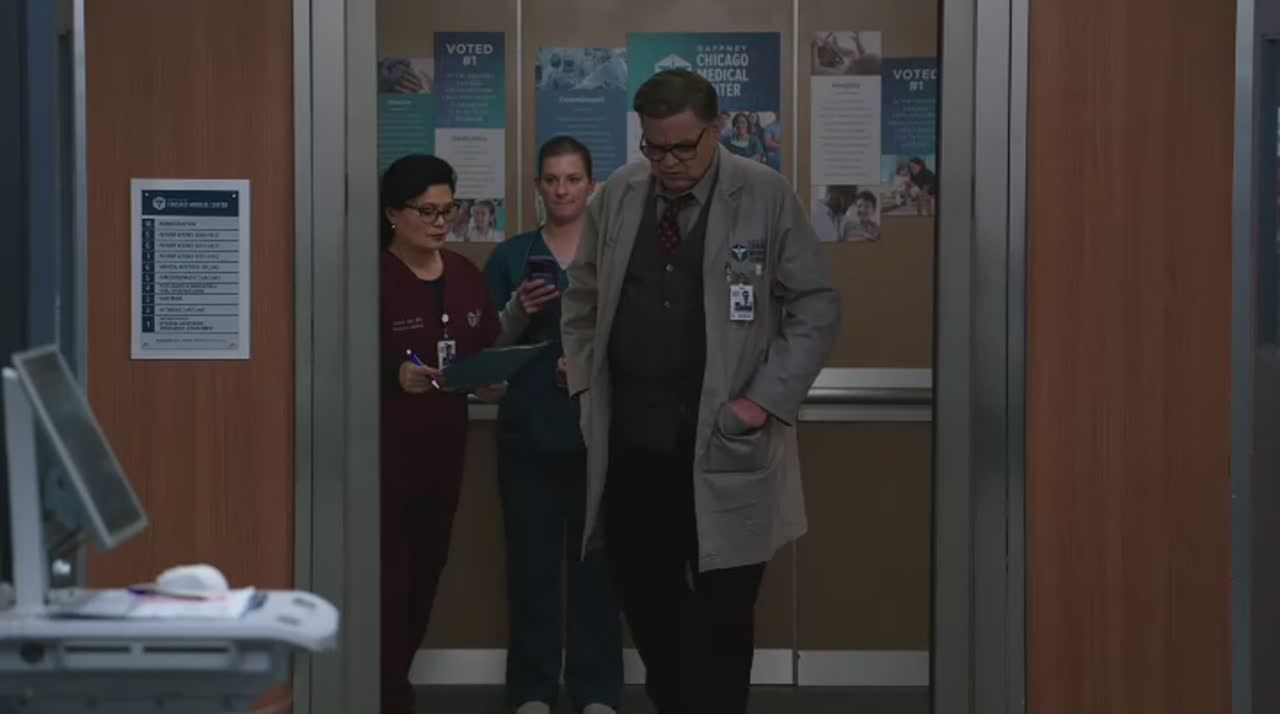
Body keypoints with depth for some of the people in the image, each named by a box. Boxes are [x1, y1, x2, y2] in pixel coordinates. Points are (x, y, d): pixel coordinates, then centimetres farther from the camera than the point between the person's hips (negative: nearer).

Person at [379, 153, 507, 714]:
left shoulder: (466, 276, 9)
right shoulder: (373, 276, -12)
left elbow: (486, 352, 15)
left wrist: (489, 384, -5)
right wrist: (395, 376, -28)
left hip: (444, 445, 6)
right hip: (385, 448, -6)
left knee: (426, 572, 11)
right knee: (388, 578, -7)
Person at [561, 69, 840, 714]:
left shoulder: (765, 196, -4)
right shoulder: (616, 194, 6)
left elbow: (817, 306, -2)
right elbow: (582, 297, 19)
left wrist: (767, 398, -9)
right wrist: (585, 384, 9)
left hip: (722, 441, -3)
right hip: (630, 438, 3)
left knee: (722, 609, 3)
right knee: (642, 591, 9)